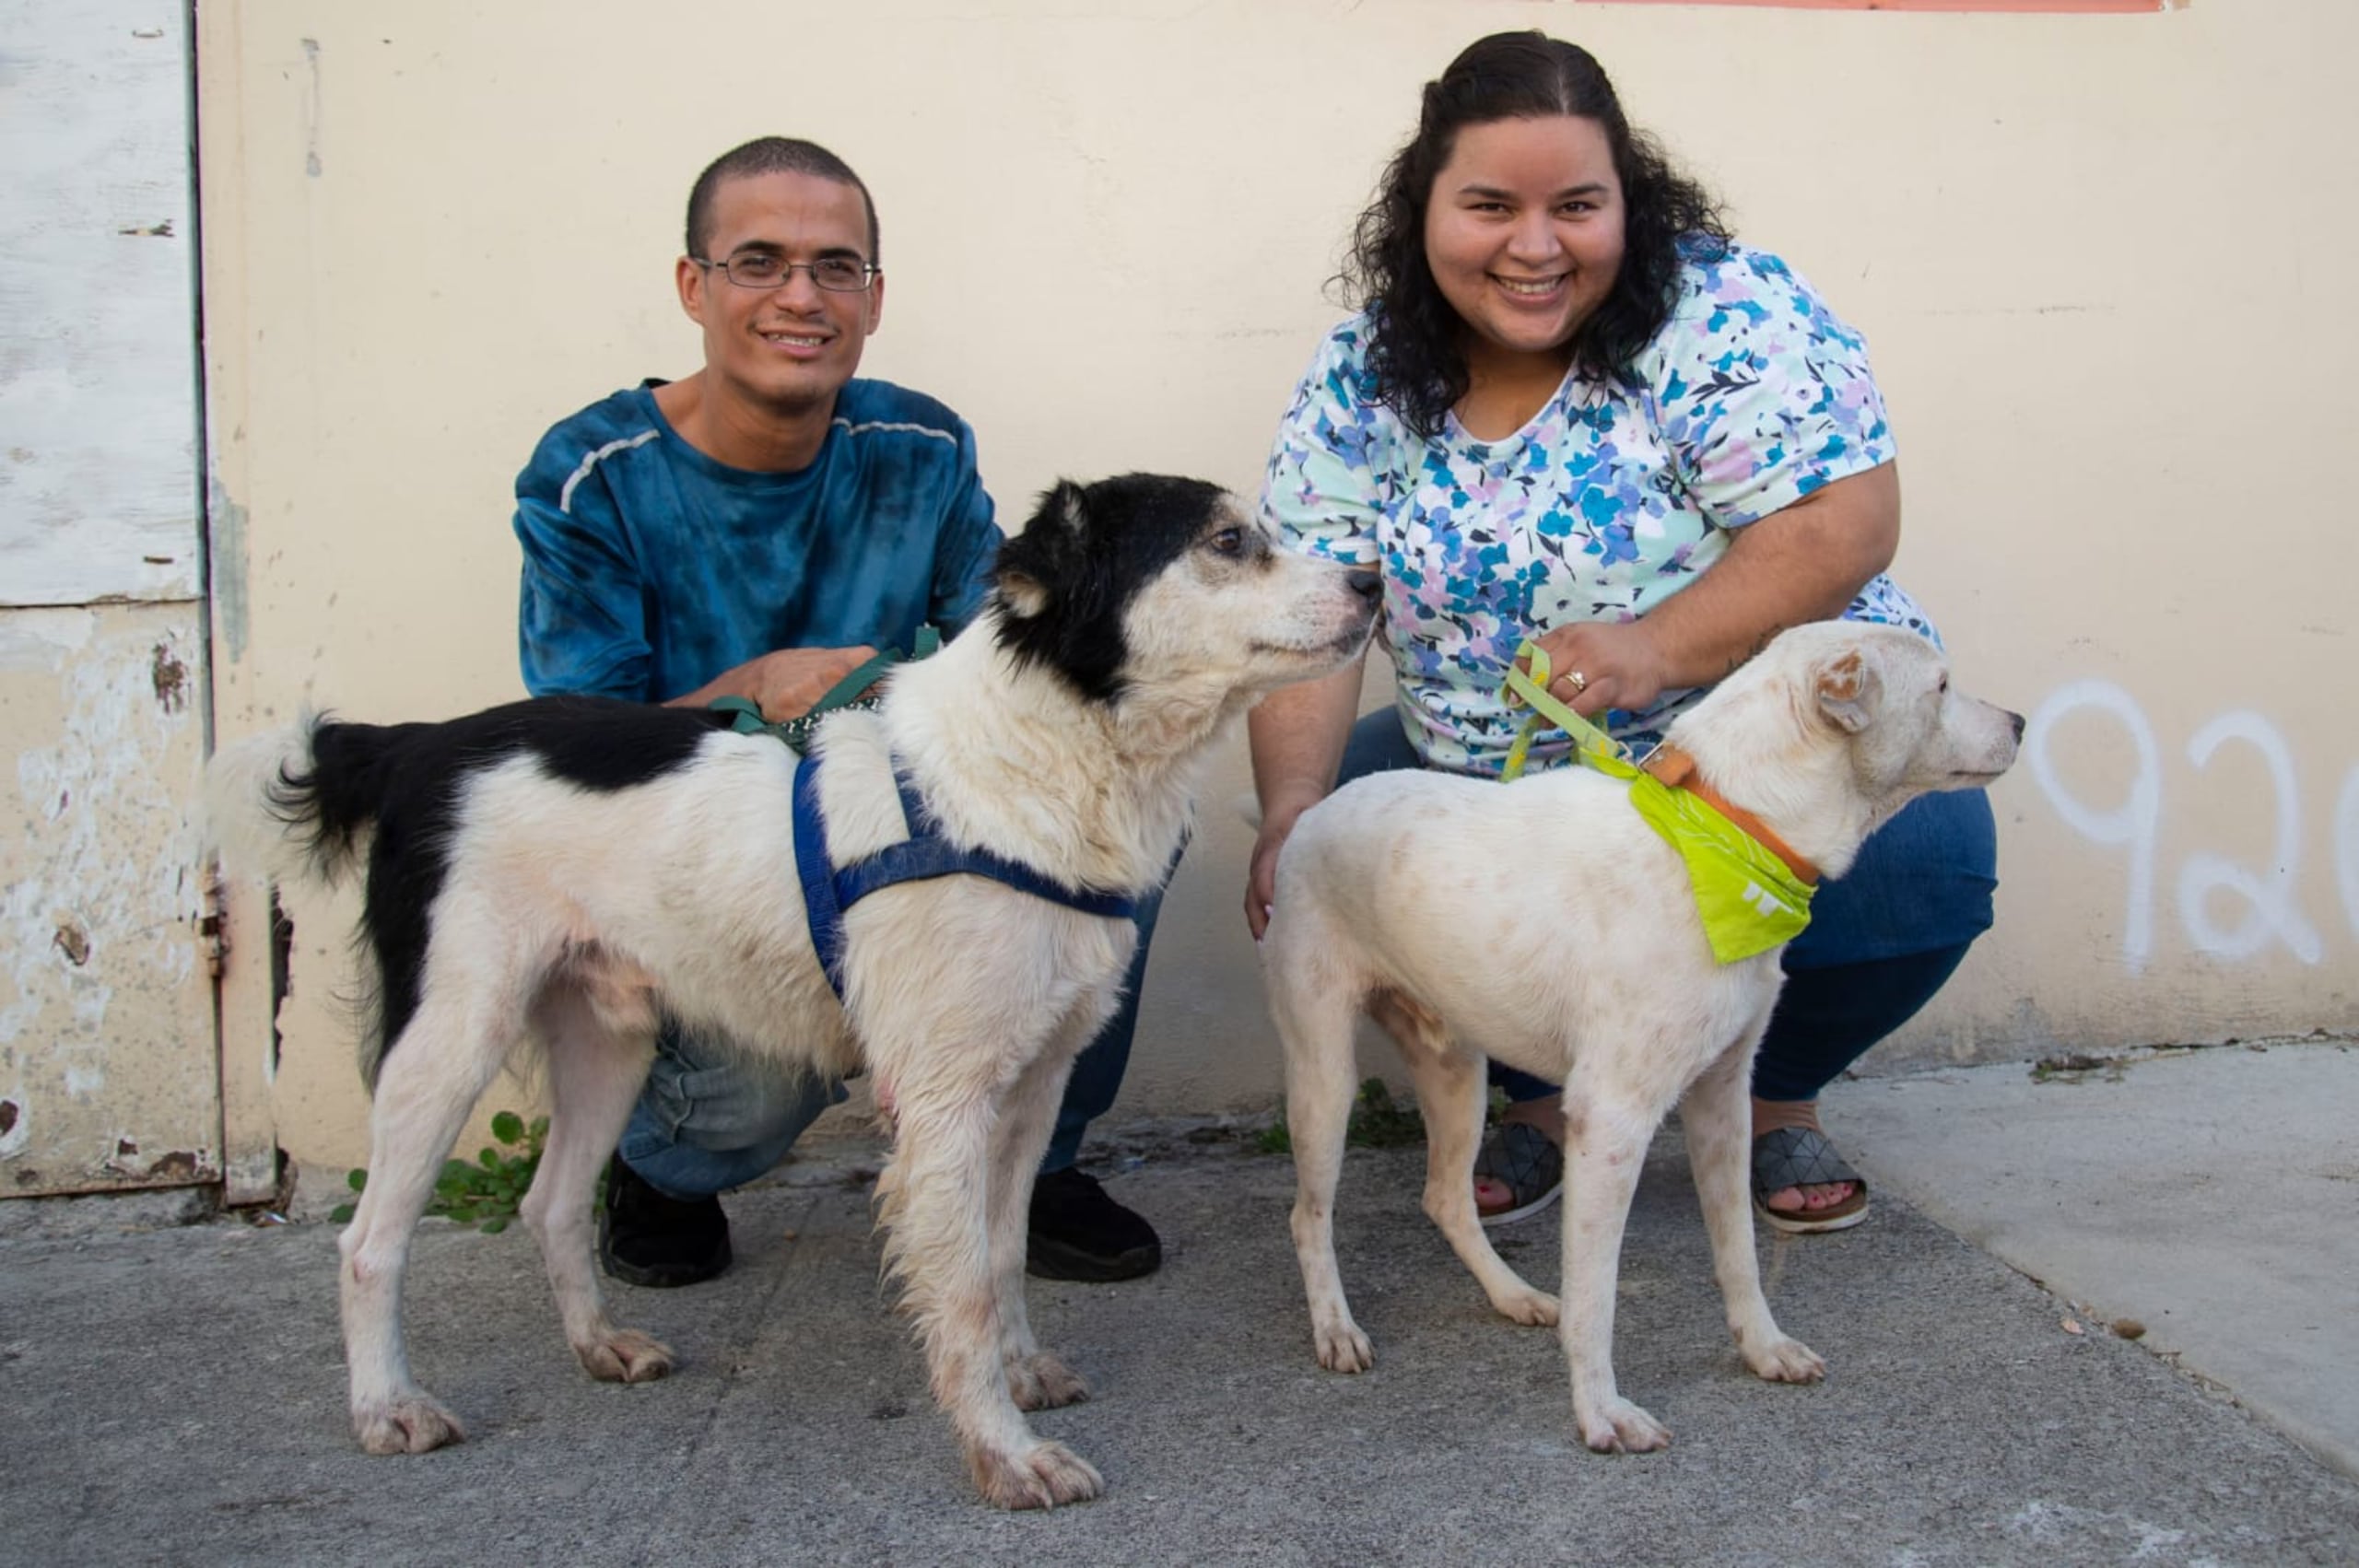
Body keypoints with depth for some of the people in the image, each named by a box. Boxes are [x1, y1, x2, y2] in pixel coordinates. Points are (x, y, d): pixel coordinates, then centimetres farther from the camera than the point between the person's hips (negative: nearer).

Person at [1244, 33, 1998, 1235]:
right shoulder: (1360, 380, -5)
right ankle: (1540, 1094, 8)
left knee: (1924, 852, -30)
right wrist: (1292, 813, -23)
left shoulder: (1724, 314, -16)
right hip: (1488, 777, 3)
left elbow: (1849, 523, -22)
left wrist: (1659, 648, -35)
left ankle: (1777, 1100, 4)